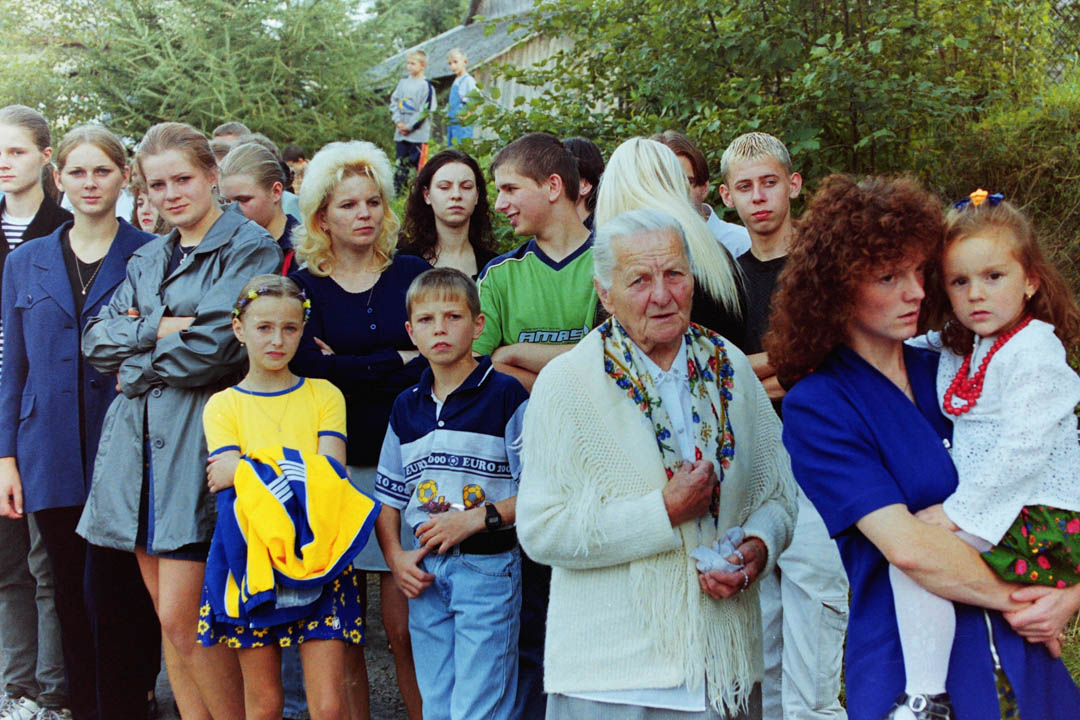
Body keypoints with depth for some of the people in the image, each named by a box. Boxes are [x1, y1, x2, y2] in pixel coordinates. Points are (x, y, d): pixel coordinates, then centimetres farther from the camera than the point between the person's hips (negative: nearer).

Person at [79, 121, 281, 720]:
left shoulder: (249, 248, -3)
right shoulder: (148, 259, 19)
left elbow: (213, 347, -15)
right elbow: (96, 339, 8)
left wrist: (137, 371, -2)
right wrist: (156, 329, -9)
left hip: (199, 439, -7)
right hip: (138, 441, 7)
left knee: (183, 619, -8)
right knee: (169, 619, 9)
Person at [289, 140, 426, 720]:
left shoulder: (412, 274, 9)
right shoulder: (304, 286, 6)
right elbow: (307, 369, -9)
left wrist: (349, 369, -8)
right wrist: (398, 361, -7)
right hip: (336, 468, 0)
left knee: (404, 628, -3)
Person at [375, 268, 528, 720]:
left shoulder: (505, 395, -6)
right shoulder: (406, 408, 11)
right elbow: (389, 496, 16)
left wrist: (478, 517, -17)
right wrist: (395, 558, 2)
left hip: (487, 567, -5)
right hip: (424, 570, 5)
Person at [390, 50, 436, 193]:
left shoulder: (426, 85, -5)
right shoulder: (403, 82, 13)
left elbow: (425, 110, -9)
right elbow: (394, 102, 15)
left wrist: (409, 126, -12)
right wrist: (398, 121, -1)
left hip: (418, 133, -6)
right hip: (401, 132, 6)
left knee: (417, 163, -5)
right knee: (401, 163, 9)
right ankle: (397, 191, 13)